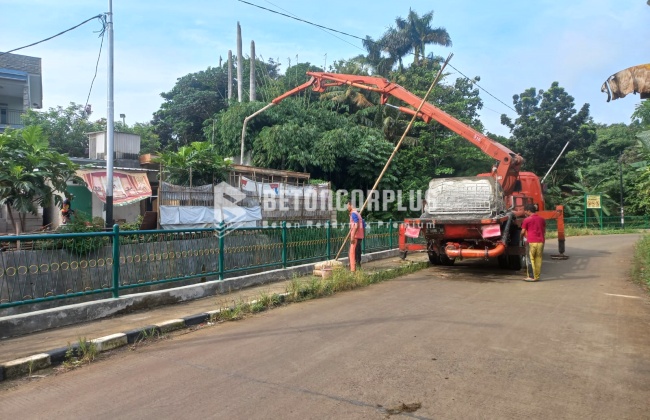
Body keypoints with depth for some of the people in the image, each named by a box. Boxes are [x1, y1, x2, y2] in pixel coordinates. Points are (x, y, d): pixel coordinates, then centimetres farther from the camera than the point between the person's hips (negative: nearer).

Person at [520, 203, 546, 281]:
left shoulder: (527, 220, -4)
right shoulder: (541, 219, 12)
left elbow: (523, 232, 0)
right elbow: (544, 231, 17)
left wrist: (521, 237, 18)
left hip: (531, 242, -5)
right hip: (540, 242, 5)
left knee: (530, 259, 0)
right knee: (538, 259, 8)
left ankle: (531, 276, -1)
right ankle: (537, 276, 11)